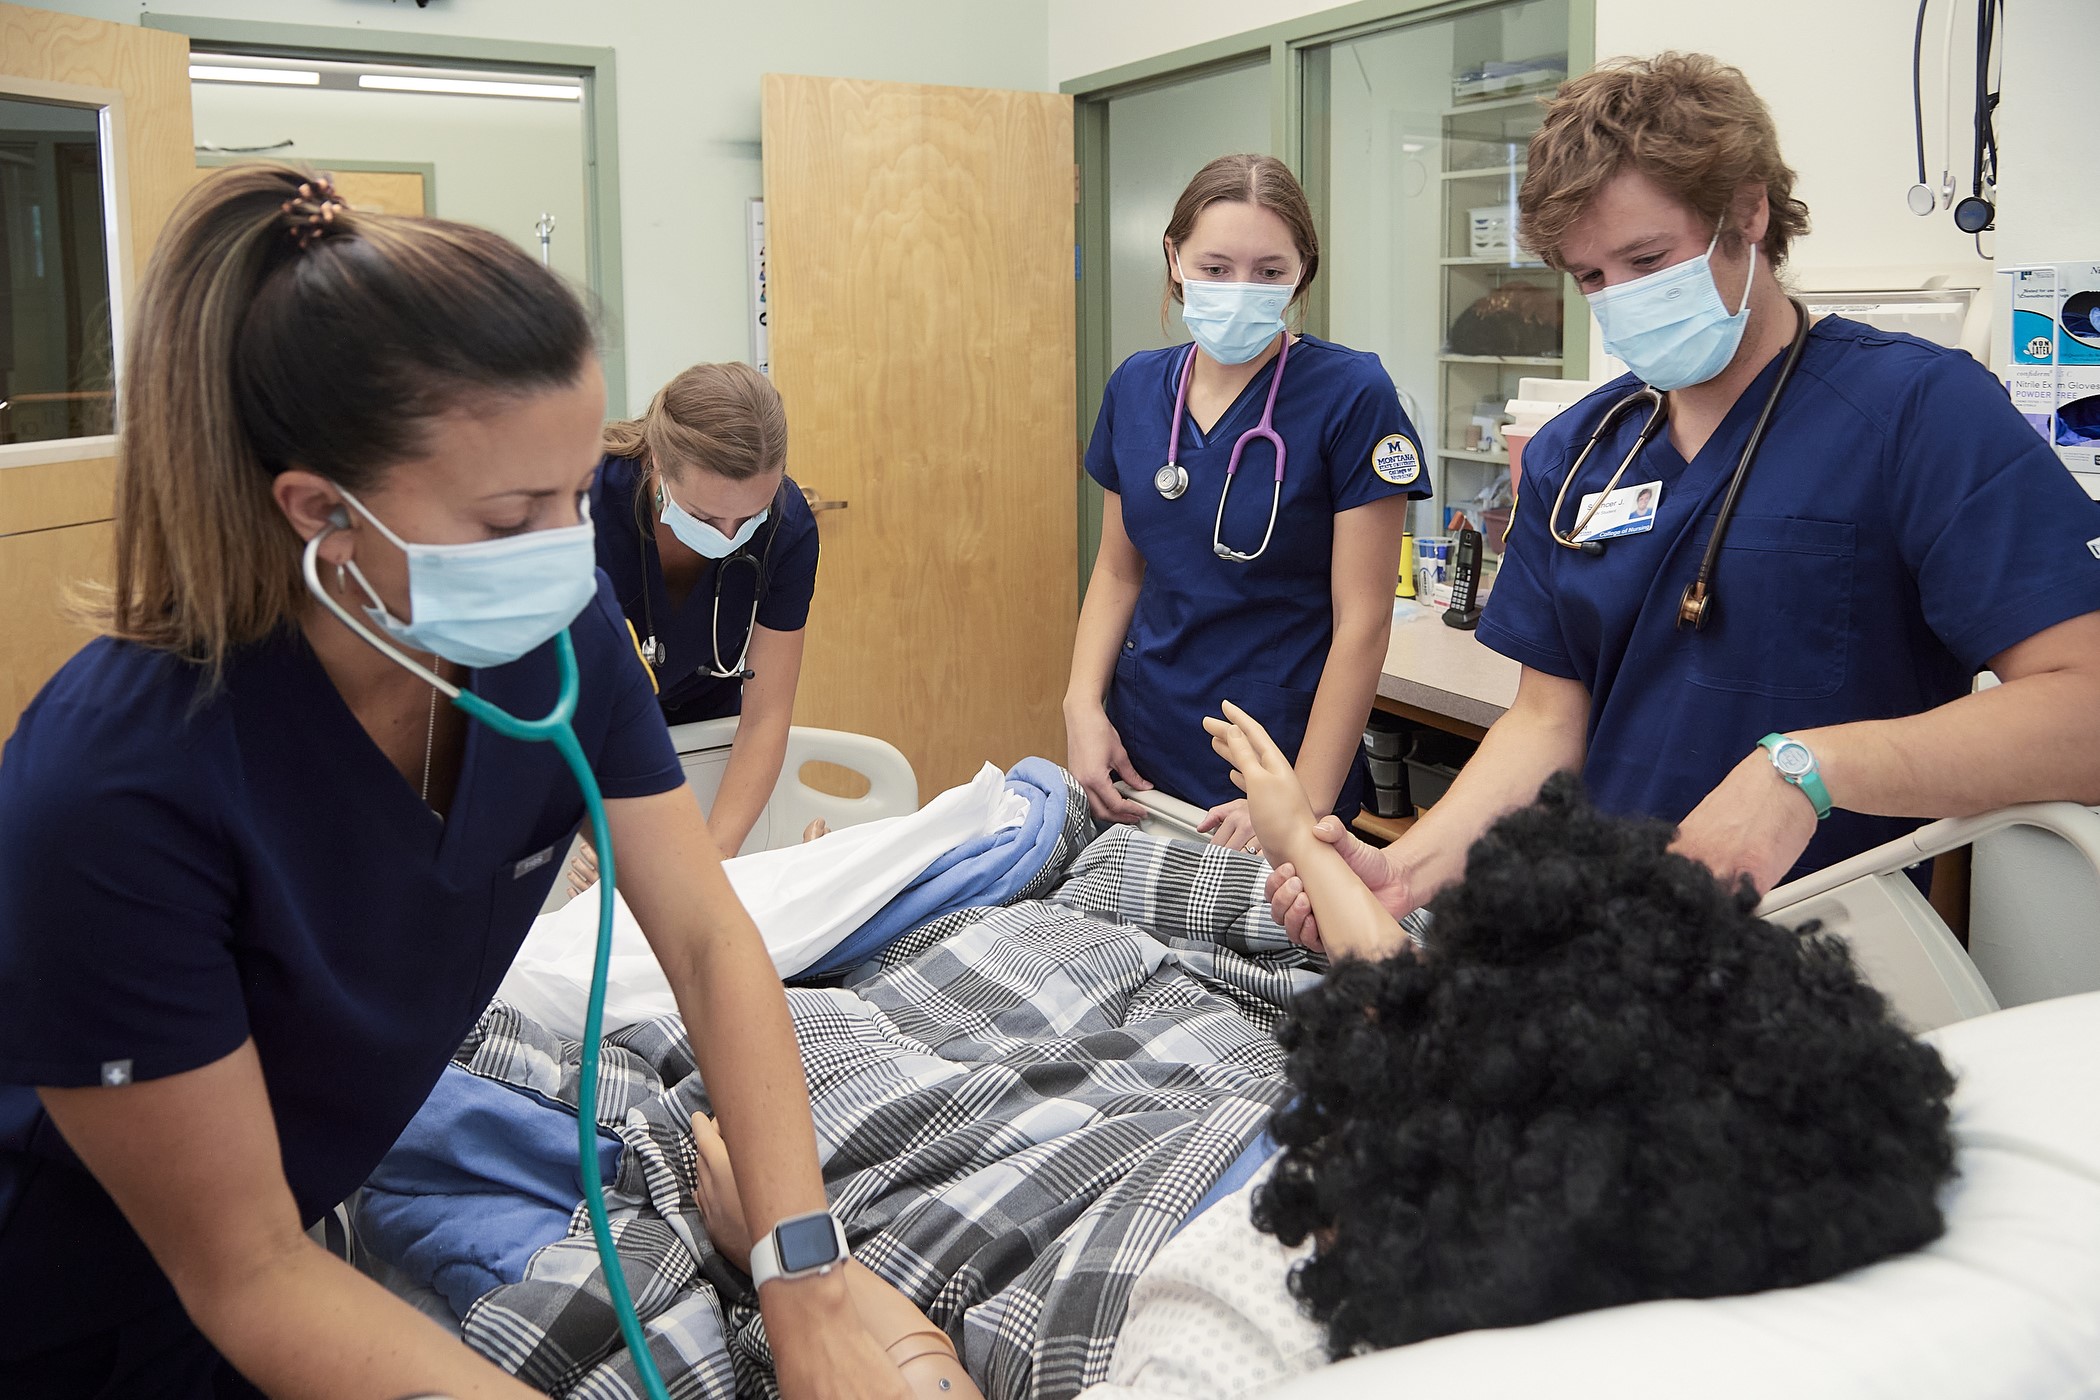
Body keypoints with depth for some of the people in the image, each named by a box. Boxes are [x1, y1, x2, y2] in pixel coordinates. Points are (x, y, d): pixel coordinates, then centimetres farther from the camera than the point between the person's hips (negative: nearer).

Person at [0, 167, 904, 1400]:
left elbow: (708, 939, -15)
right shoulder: (119, 781, -35)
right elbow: (244, 1273, -26)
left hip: (350, 1182, 5)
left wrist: (810, 1300, -24)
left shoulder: (562, 630, -19)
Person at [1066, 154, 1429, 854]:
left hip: (1279, 751, -5)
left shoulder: (1352, 395, -13)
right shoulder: (1135, 387, 2)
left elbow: (1362, 619, -14)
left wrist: (1303, 805, -17)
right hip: (1139, 756, 5)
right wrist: (1083, 704, -5)